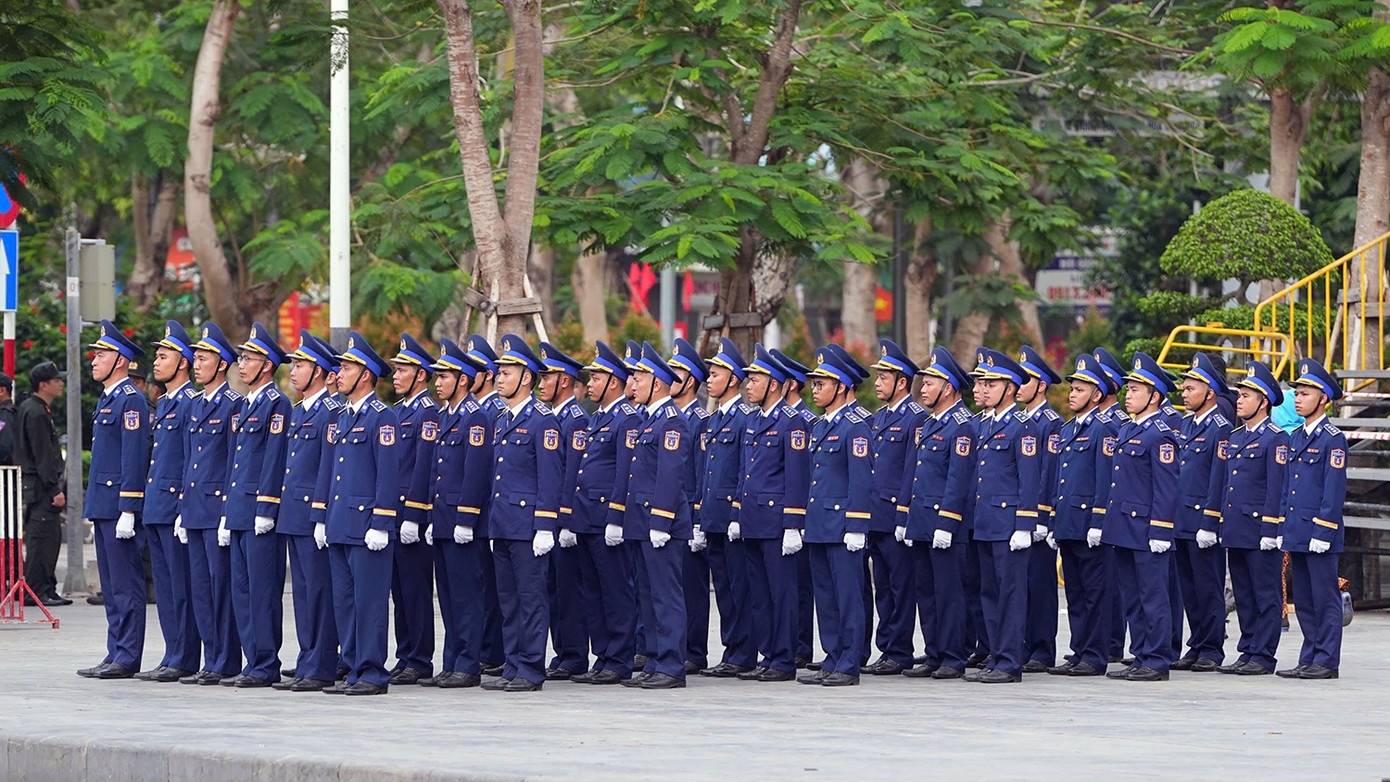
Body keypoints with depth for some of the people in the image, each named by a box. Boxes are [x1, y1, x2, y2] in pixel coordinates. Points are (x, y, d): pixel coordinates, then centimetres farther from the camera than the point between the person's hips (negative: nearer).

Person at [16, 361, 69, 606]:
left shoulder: (28, 408, 17)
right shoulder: (36, 414, -16)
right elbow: (43, 456, -20)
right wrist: (55, 489, -20)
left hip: (40, 486, 11)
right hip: (40, 486, -11)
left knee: (52, 536, 12)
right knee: (42, 536, -9)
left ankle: (48, 589, 16)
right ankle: (37, 591, -8)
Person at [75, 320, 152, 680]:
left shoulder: (130, 401, -12)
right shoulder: (106, 400, 19)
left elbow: (134, 458, -17)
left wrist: (128, 512, -21)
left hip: (120, 506, -10)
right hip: (103, 507, 10)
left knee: (125, 584, -7)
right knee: (112, 586, 11)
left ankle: (126, 659, -6)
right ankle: (116, 655, 14)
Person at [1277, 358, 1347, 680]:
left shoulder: (1333, 440, -8)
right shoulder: (1294, 438, 14)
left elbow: (1334, 490, -13)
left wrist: (1322, 532, -17)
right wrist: (1284, 531, 13)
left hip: (1319, 534, -8)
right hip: (1296, 533, 8)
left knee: (1325, 598, -3)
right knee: (1304, 600, 10)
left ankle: (1326, 661, 0)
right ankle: (1309, 660, 14)